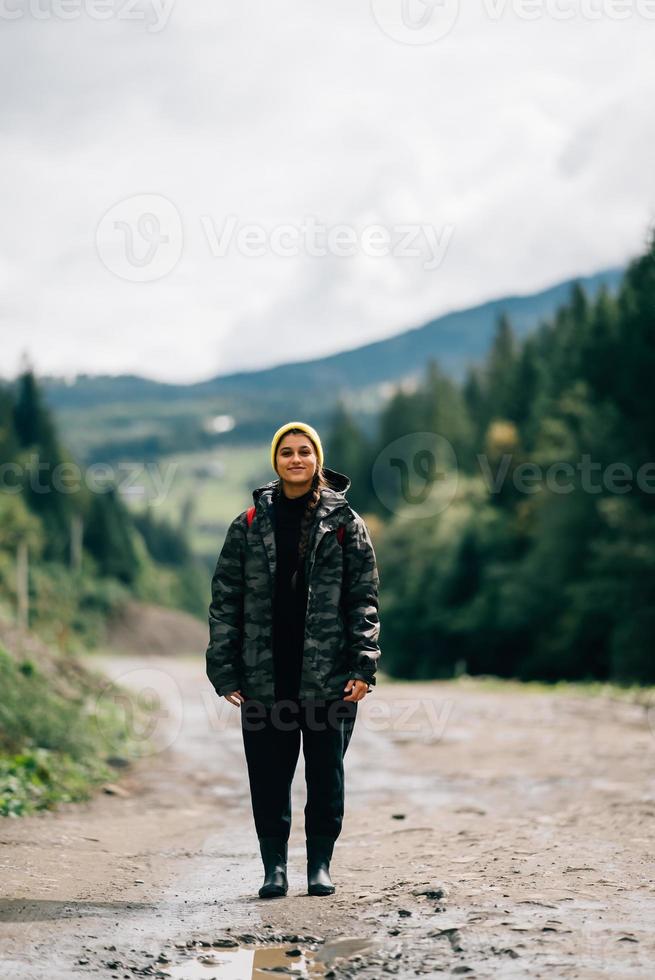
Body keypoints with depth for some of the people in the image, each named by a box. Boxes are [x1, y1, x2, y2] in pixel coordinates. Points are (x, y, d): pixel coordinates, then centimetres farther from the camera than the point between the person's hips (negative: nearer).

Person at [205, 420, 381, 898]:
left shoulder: (345, 524, 4)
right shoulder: (250, 525, 6)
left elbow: (365, 600, 2)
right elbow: (225, 599, 6)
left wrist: (363, 666, -7)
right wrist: (225, 670, -1)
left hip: (329, 676, -1)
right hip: (264, 676, 1)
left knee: (326, 772, 5)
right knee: (269, 774, 4)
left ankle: (320, 864, 17)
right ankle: (274, 866, 15)